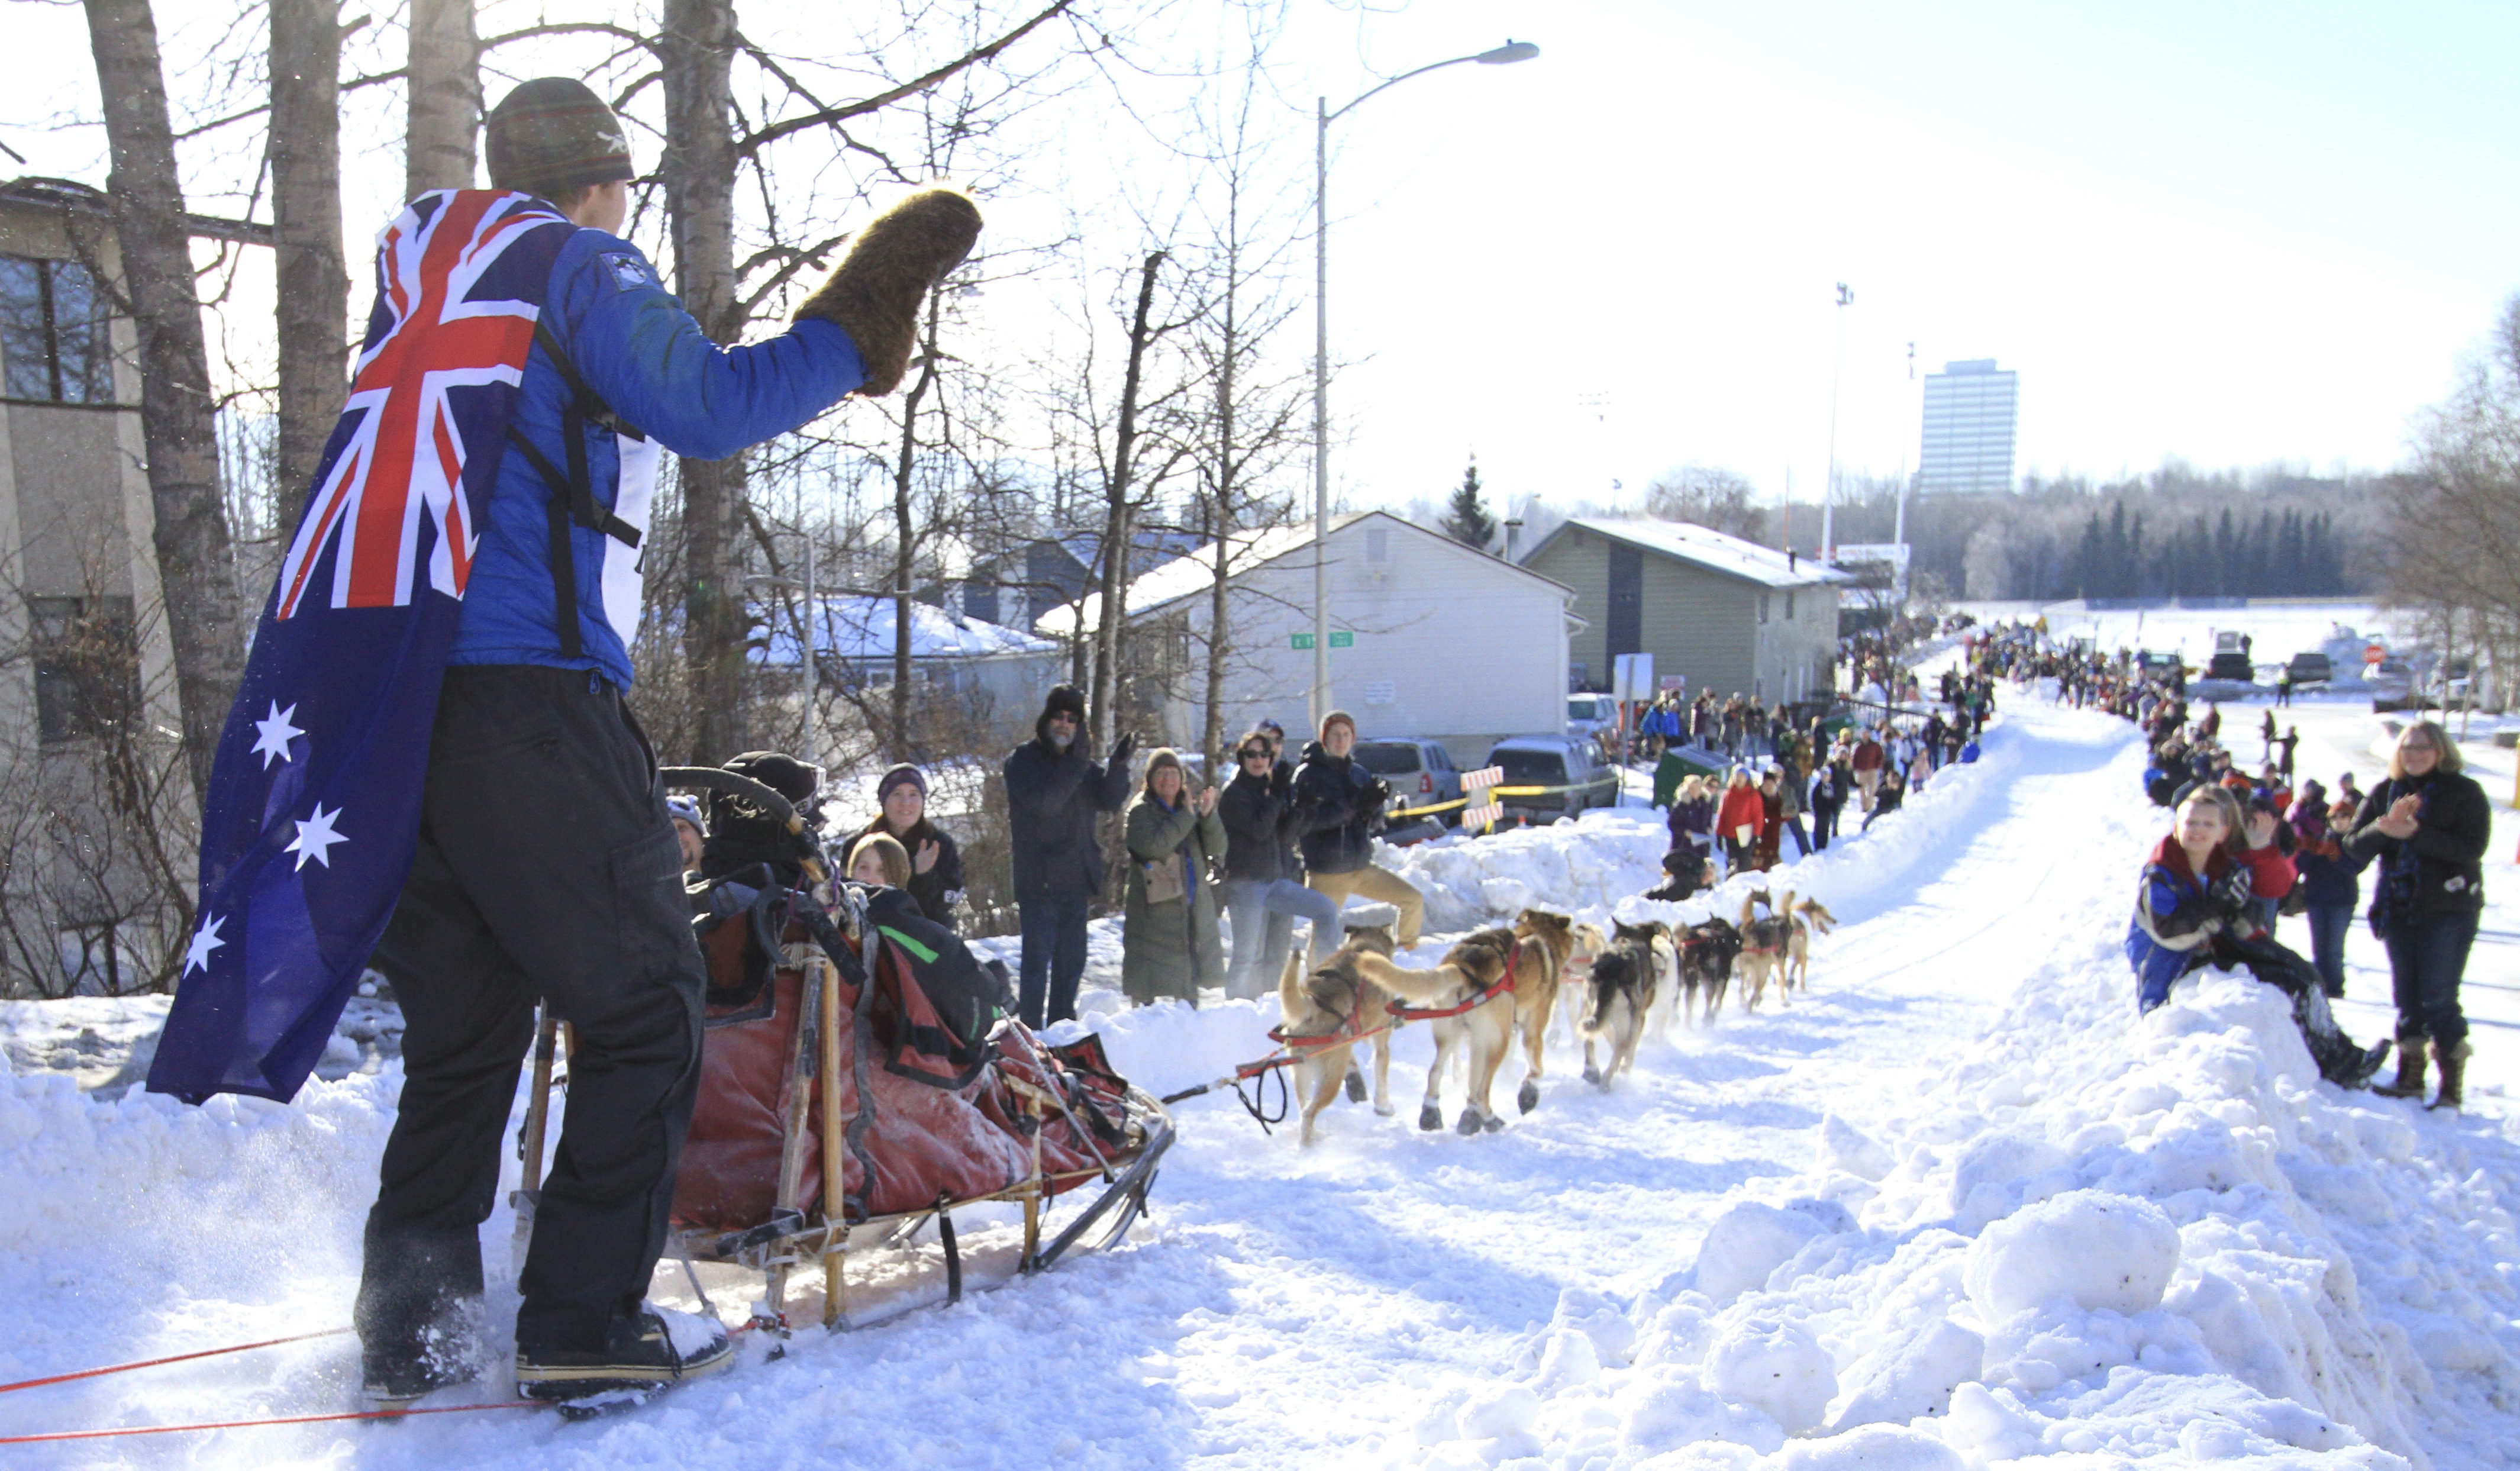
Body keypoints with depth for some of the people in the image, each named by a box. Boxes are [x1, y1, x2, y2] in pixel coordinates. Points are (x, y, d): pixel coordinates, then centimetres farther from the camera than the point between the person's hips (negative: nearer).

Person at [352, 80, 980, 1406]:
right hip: (529, 692, -8)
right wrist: (859, 322, -8)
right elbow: (705, 406, -14)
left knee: (460, 1022, 15)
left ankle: (409, 1325, 14)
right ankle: (584, 1323, 1)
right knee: (642, 1005, 1)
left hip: (398, 698, 8)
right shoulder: (585, 271, -1)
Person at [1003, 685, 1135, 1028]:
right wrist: (1075, 763, -26)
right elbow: (1044, 802, -20)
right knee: (1037, 960, -5)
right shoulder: (1022, 761, -5)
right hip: (1037, 880, -6)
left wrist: (1119, 765, -13)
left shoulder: (1083, 765, 13)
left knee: (1071, 961, 13)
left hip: (1075, 880, 6)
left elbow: (1110, 800, 3)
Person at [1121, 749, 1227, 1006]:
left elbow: (1217, 848, 4)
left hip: (1193, 905, 6)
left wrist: (1208, 815, -12)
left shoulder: (1191, 807, 13)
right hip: (1154, 908, -6)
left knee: (1190, 975, 14)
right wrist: (1187, 816, -16)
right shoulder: (1141, 810, -4)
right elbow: (1155, 845, -22)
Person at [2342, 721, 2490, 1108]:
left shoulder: (2465, 792, -4)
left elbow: (2472, 848, -17)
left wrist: (2415, 834, -26)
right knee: (2407, 998, 12)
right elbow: (2355, 845, 1)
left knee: (2439, 1000, -7)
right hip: (2397, 910, 4)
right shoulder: (2385, 792, 8)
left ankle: (2452, 1086, 4)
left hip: (2448, 911, -4)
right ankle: (2410, 1076, 23)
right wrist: (2384, 828, -19)